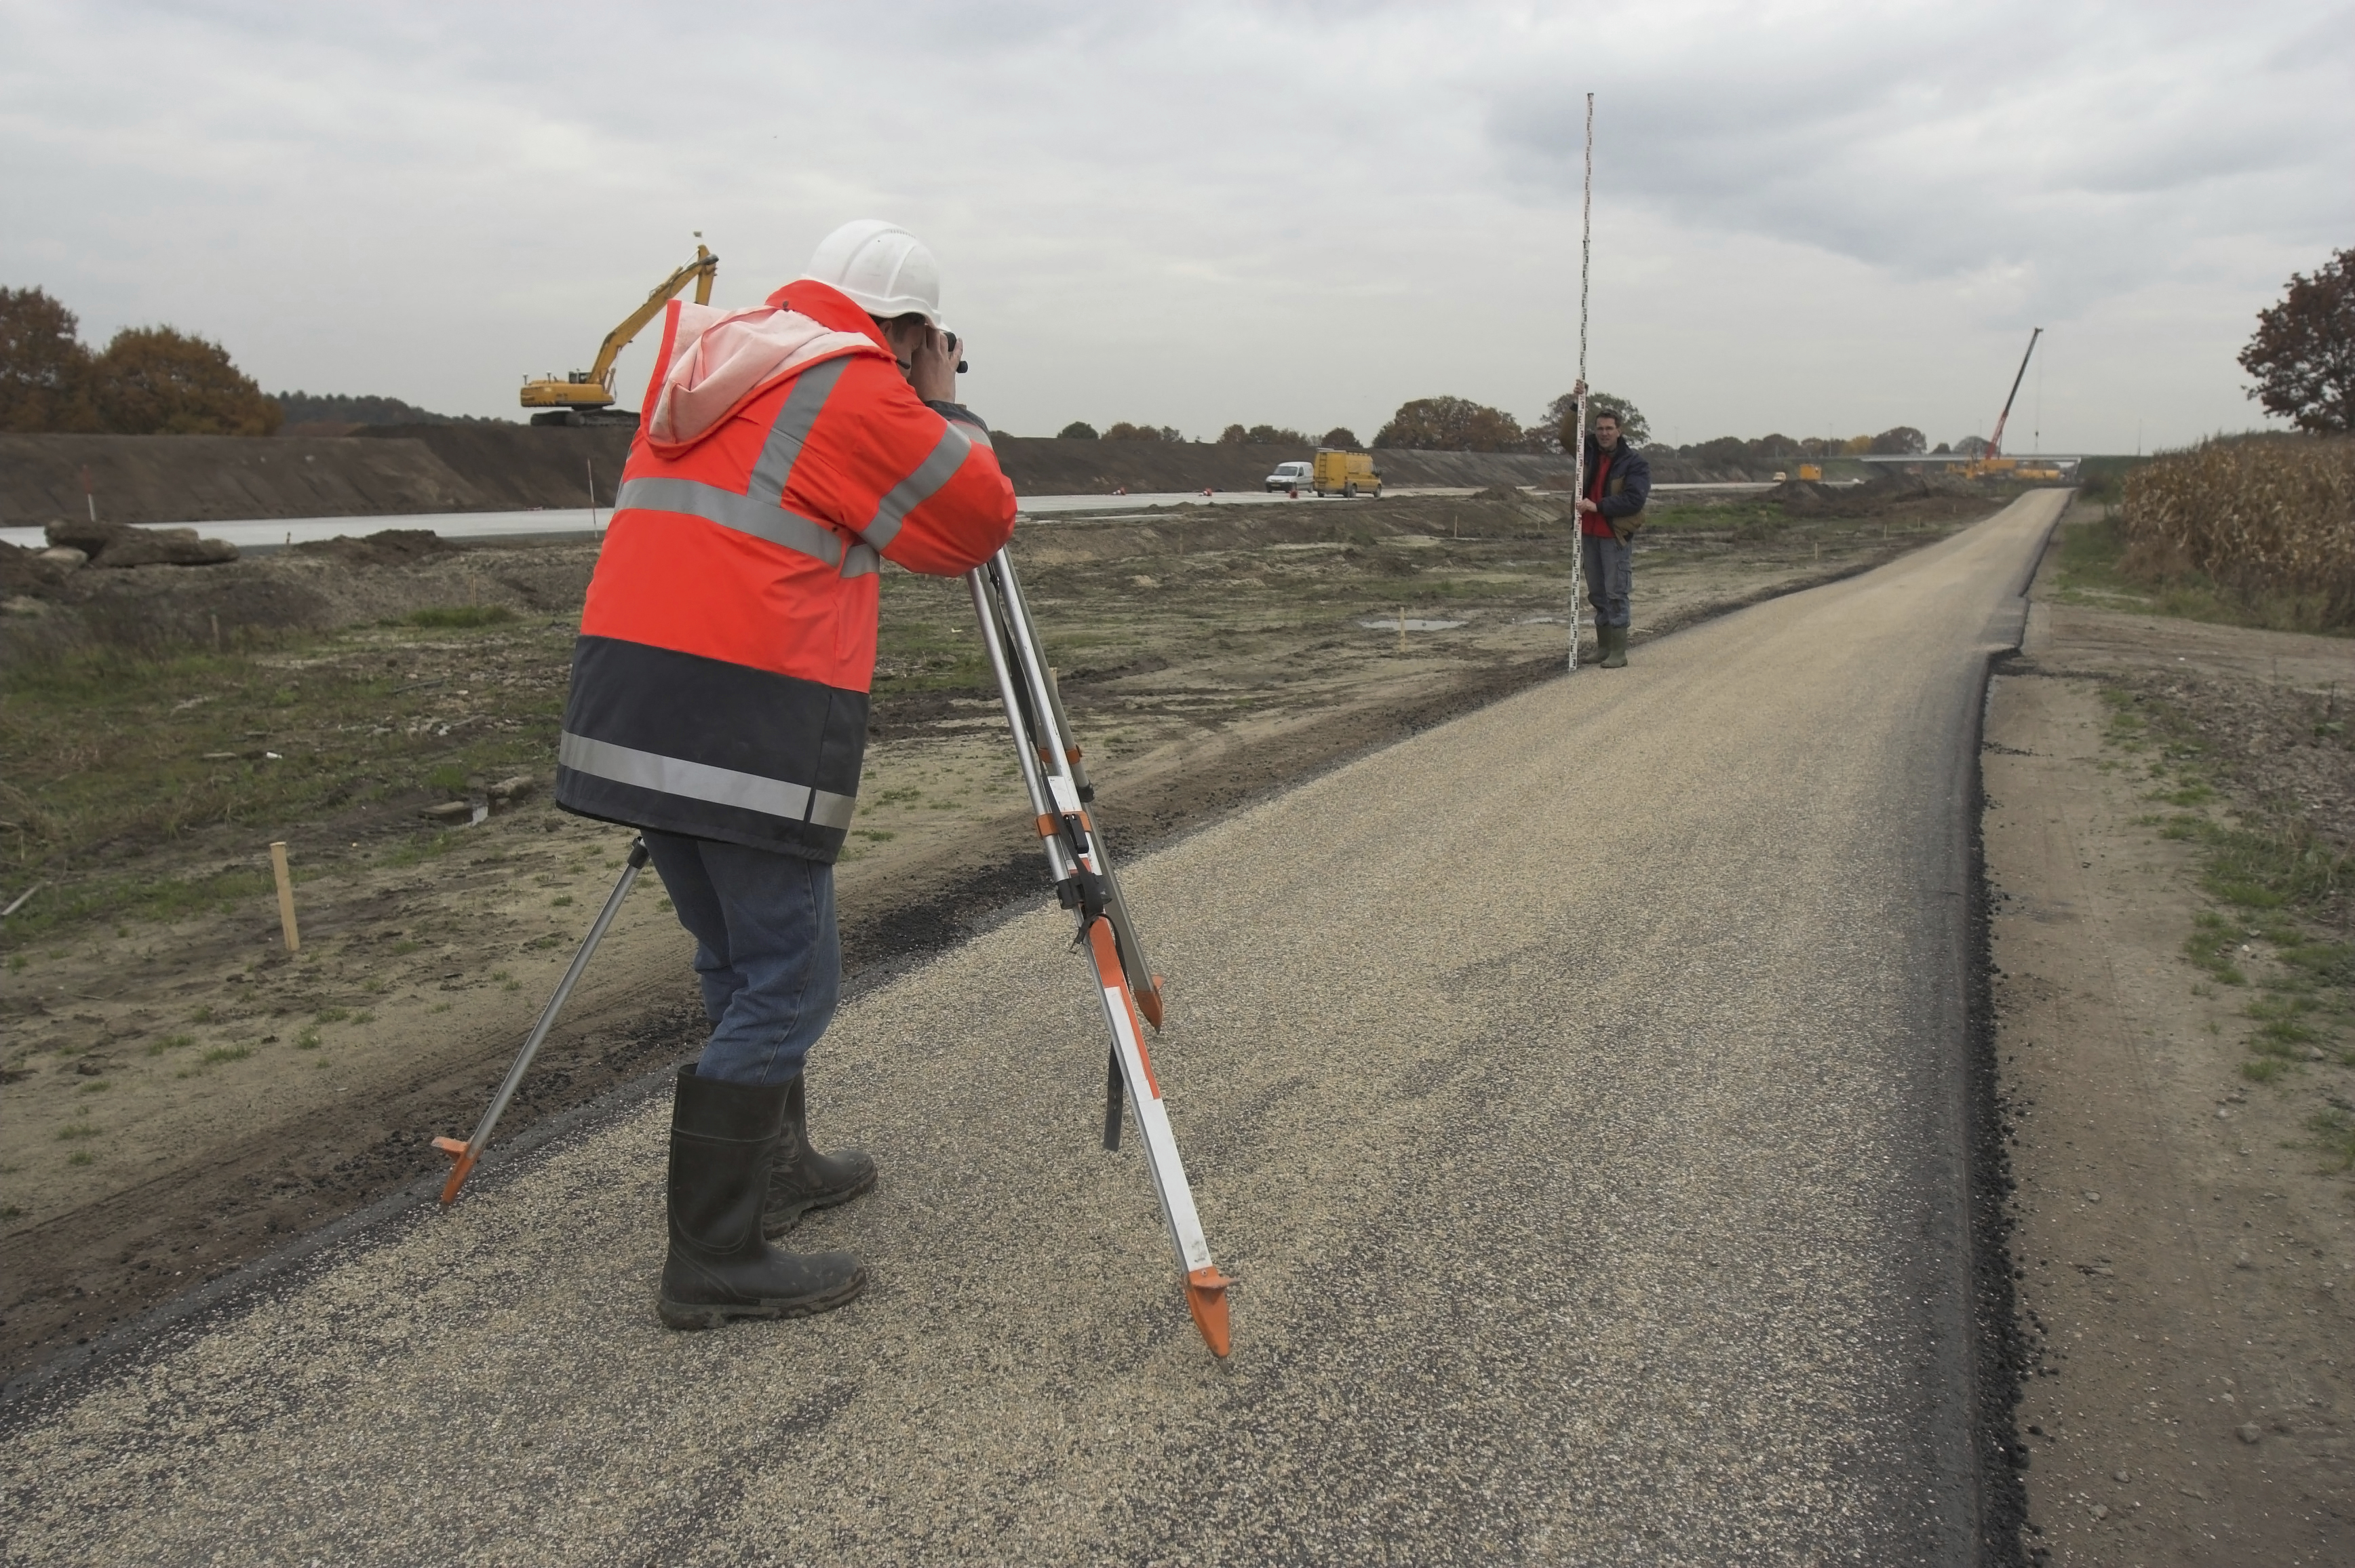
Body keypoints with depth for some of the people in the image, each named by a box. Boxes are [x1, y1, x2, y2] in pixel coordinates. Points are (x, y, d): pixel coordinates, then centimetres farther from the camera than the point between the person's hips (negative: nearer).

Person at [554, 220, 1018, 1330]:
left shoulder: (699, 360, 19)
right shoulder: (856, 387, -4)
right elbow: (980, 521, 0)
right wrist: (945, 408, 14)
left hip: (628, 696, 9)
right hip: (746, 711, -8)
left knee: (742, 960, 20)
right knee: (786, 985, -1)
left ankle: (775, 1167, 33)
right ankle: (714, 1263, 4)